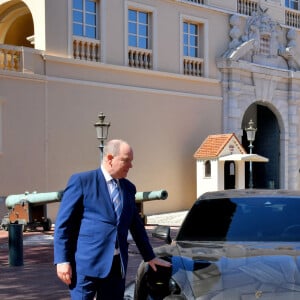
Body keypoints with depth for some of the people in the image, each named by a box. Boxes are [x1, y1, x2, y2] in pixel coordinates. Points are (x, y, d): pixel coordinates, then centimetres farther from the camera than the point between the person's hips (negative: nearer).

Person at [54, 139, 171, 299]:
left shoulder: (128, 187, 15)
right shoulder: (82, 181, -4)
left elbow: (136, 225, 24)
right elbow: (63, 224, -6)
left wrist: (149, 256, 28)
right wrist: (62, 260, -11)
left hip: (117, 265, 6)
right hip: (87, 263, -6)